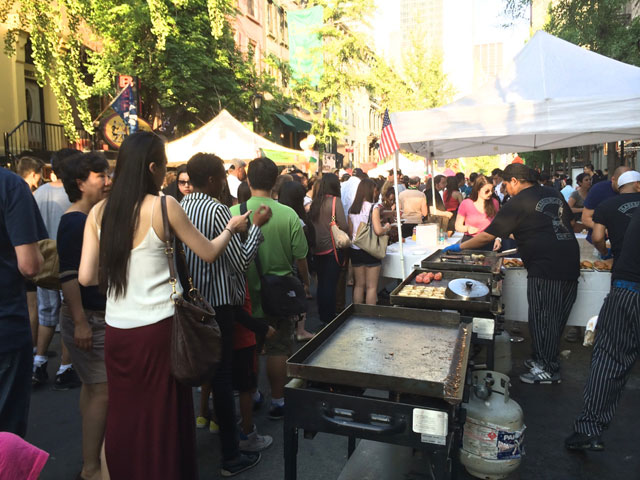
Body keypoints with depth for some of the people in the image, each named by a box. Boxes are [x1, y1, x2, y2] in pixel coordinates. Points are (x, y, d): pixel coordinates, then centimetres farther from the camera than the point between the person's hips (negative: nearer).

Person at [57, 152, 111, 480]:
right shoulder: (74, 221, -17)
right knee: (102, 390, -5)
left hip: (99, 316, 10)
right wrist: (80, 322, -24)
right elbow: (68, 274, -22)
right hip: (87, 319, -10)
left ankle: (92, 453, 33)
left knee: (92, 387, 18)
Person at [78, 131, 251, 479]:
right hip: (158, 327, -4)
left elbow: (86, 277, 1)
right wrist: (231, 229, 14)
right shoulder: (163, 205, -11)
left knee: (124, 412, 19)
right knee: (163, 414, 13)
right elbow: (208, 253, -3)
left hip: (117, 329, 4)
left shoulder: (98, 211, 2)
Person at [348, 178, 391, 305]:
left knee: (359, 285, 14)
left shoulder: (352, 209, 5)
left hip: (355, 250, 5)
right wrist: (387, 228, 2)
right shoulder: (373, 208, -11)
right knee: (371, 287, 3)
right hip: (370, 250, -5)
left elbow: (350, 232, 9)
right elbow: (378, 231, -17)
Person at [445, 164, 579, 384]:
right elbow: (568, 221, 24)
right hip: (571, 263, 8)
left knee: (542, 319, 4)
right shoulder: (553, 194, 13)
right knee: (555, 318, 16)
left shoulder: (517, 203, -9)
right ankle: (543, 359, 29)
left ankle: (548, 370, 13)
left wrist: (460, 246, 1)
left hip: (546, 267, -8)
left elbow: (487, 236, -10)